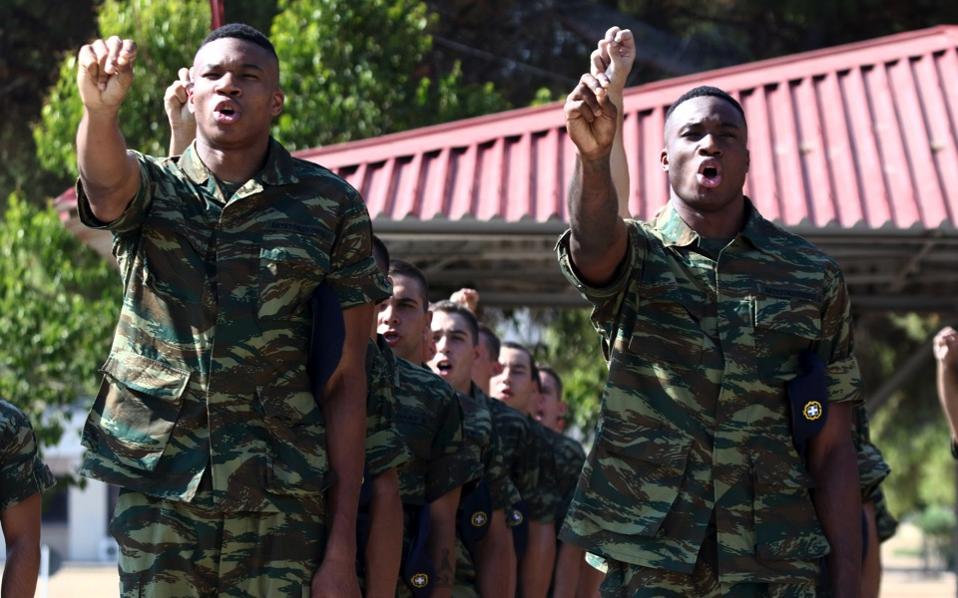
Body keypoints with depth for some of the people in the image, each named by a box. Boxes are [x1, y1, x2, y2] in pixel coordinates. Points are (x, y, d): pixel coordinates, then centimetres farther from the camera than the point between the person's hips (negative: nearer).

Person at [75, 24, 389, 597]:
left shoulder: (331, 203, 4)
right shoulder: (151, 186, 7)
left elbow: (346, 379, 1)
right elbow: (107, 184, -19)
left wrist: (343, 547, -4)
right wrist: (100, 108, -44)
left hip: (282, 502, -1)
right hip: (154, 494, 1)